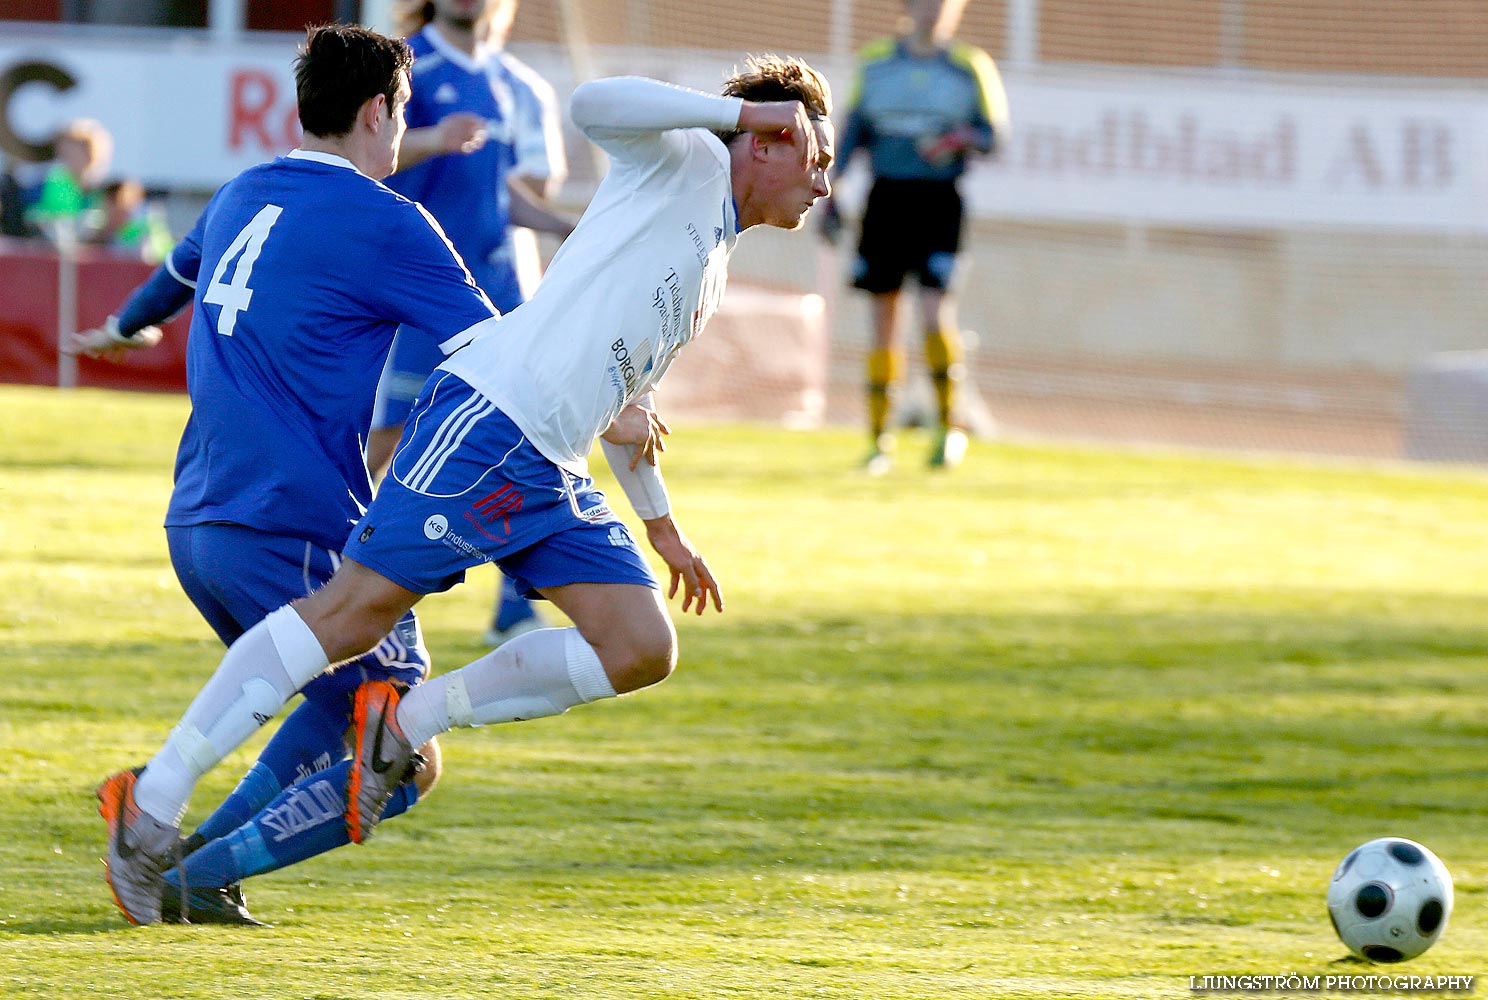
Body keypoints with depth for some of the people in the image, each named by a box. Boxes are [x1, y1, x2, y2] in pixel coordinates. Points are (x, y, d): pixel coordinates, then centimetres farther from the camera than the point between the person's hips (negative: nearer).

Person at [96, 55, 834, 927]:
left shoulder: (713, 267, 29)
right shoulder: (688, 161, 5)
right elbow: (595, 105, -17)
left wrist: (661, 525, 38)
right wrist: (741, 111, -11)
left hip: (556, 477, 9)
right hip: (490, 421, -9)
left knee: (643, 650, -5)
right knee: (360, 605, -16)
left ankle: (408, 722, 0)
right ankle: (156, 800, -16)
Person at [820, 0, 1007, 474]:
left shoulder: (970, 68, 4)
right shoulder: (875, 63, 9)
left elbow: (993, 133, 4)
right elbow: (853, 131, 14)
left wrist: (960, 140, -17)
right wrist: (830, 196, 9)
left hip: (939, 201, -2)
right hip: (886, 198, 2)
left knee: (936, 309, -16)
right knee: (883, 315, 2)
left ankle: (948, 423, 0)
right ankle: (879, 438, 10)